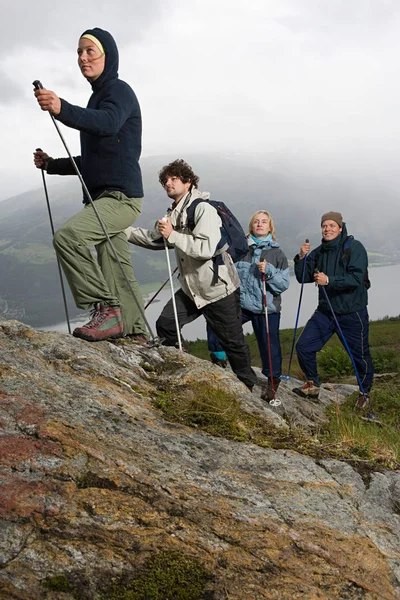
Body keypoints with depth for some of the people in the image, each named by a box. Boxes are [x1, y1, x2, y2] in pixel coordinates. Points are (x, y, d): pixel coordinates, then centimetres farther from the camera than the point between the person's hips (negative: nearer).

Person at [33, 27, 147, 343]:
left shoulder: (119, 91, -4)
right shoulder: (98, 97, 24)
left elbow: (107, 123, -30)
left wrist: (63, 110, -45)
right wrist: (53, 164, 20)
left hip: (121, 195, -10)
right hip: (105, 198, 10)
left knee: (68, 235, -28)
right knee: (118, 271, 10)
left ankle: (107, 309, -24)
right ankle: (136, 334, 19)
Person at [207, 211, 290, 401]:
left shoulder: (277, 253, 2)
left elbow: (284, 283, -2)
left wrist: (269, 271, -17)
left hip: (267, 308, -2)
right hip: (241, 303, 2)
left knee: (269, 344, 2)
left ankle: (274, 379, 26)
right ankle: (217, 358, 5)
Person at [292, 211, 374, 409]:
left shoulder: (355, 247, -10)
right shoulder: (319, 251, 7)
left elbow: (356, 278, -21)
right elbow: (303, 278, 6)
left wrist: (329, 280, -31)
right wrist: (302, 258, -10)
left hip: (352, 313, -5)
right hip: (325, 311, 5)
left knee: (360, 355, 6)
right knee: (303, 346, -2)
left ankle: (365, 393, 30)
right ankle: (312, 385, 19)